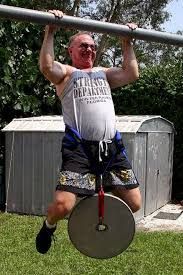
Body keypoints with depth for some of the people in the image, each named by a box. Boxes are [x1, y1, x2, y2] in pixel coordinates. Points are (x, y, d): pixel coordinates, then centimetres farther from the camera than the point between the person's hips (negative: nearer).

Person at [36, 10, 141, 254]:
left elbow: (132, 73, 15)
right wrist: (50, 31, -11)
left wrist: (127, 43, 19)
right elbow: (46, 67, -10)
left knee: (134, 203, 2)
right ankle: (49, 225, 20)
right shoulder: (66, 73, 12)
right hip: (80, 147, -5)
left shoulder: (103, 73, 28)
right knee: (62, 204, -18)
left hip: (112, 146, 5)